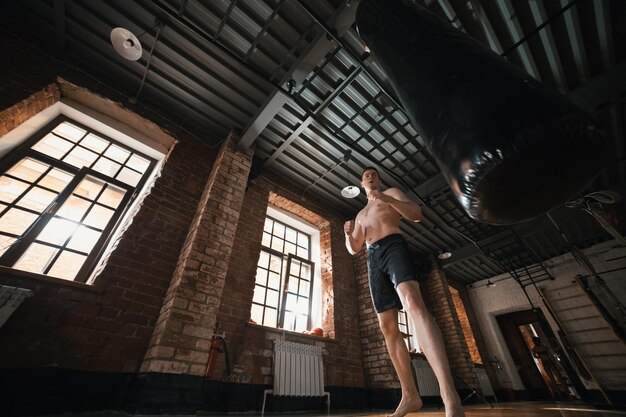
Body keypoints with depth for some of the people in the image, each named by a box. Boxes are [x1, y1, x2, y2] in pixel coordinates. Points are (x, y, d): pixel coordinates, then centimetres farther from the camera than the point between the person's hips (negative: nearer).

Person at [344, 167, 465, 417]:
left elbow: (417, 214, 2)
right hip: (373, 260, 6)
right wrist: (348, 234, 2)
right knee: (387, 327, -1)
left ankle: (450, 396, -39)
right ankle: (410, 395, 7)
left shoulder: (392, 193, 19)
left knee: (413, 303, -31)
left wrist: (388, 200, -14)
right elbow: (354, 249, 25)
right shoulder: (361, 214, 31)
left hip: (394, 247, -5)